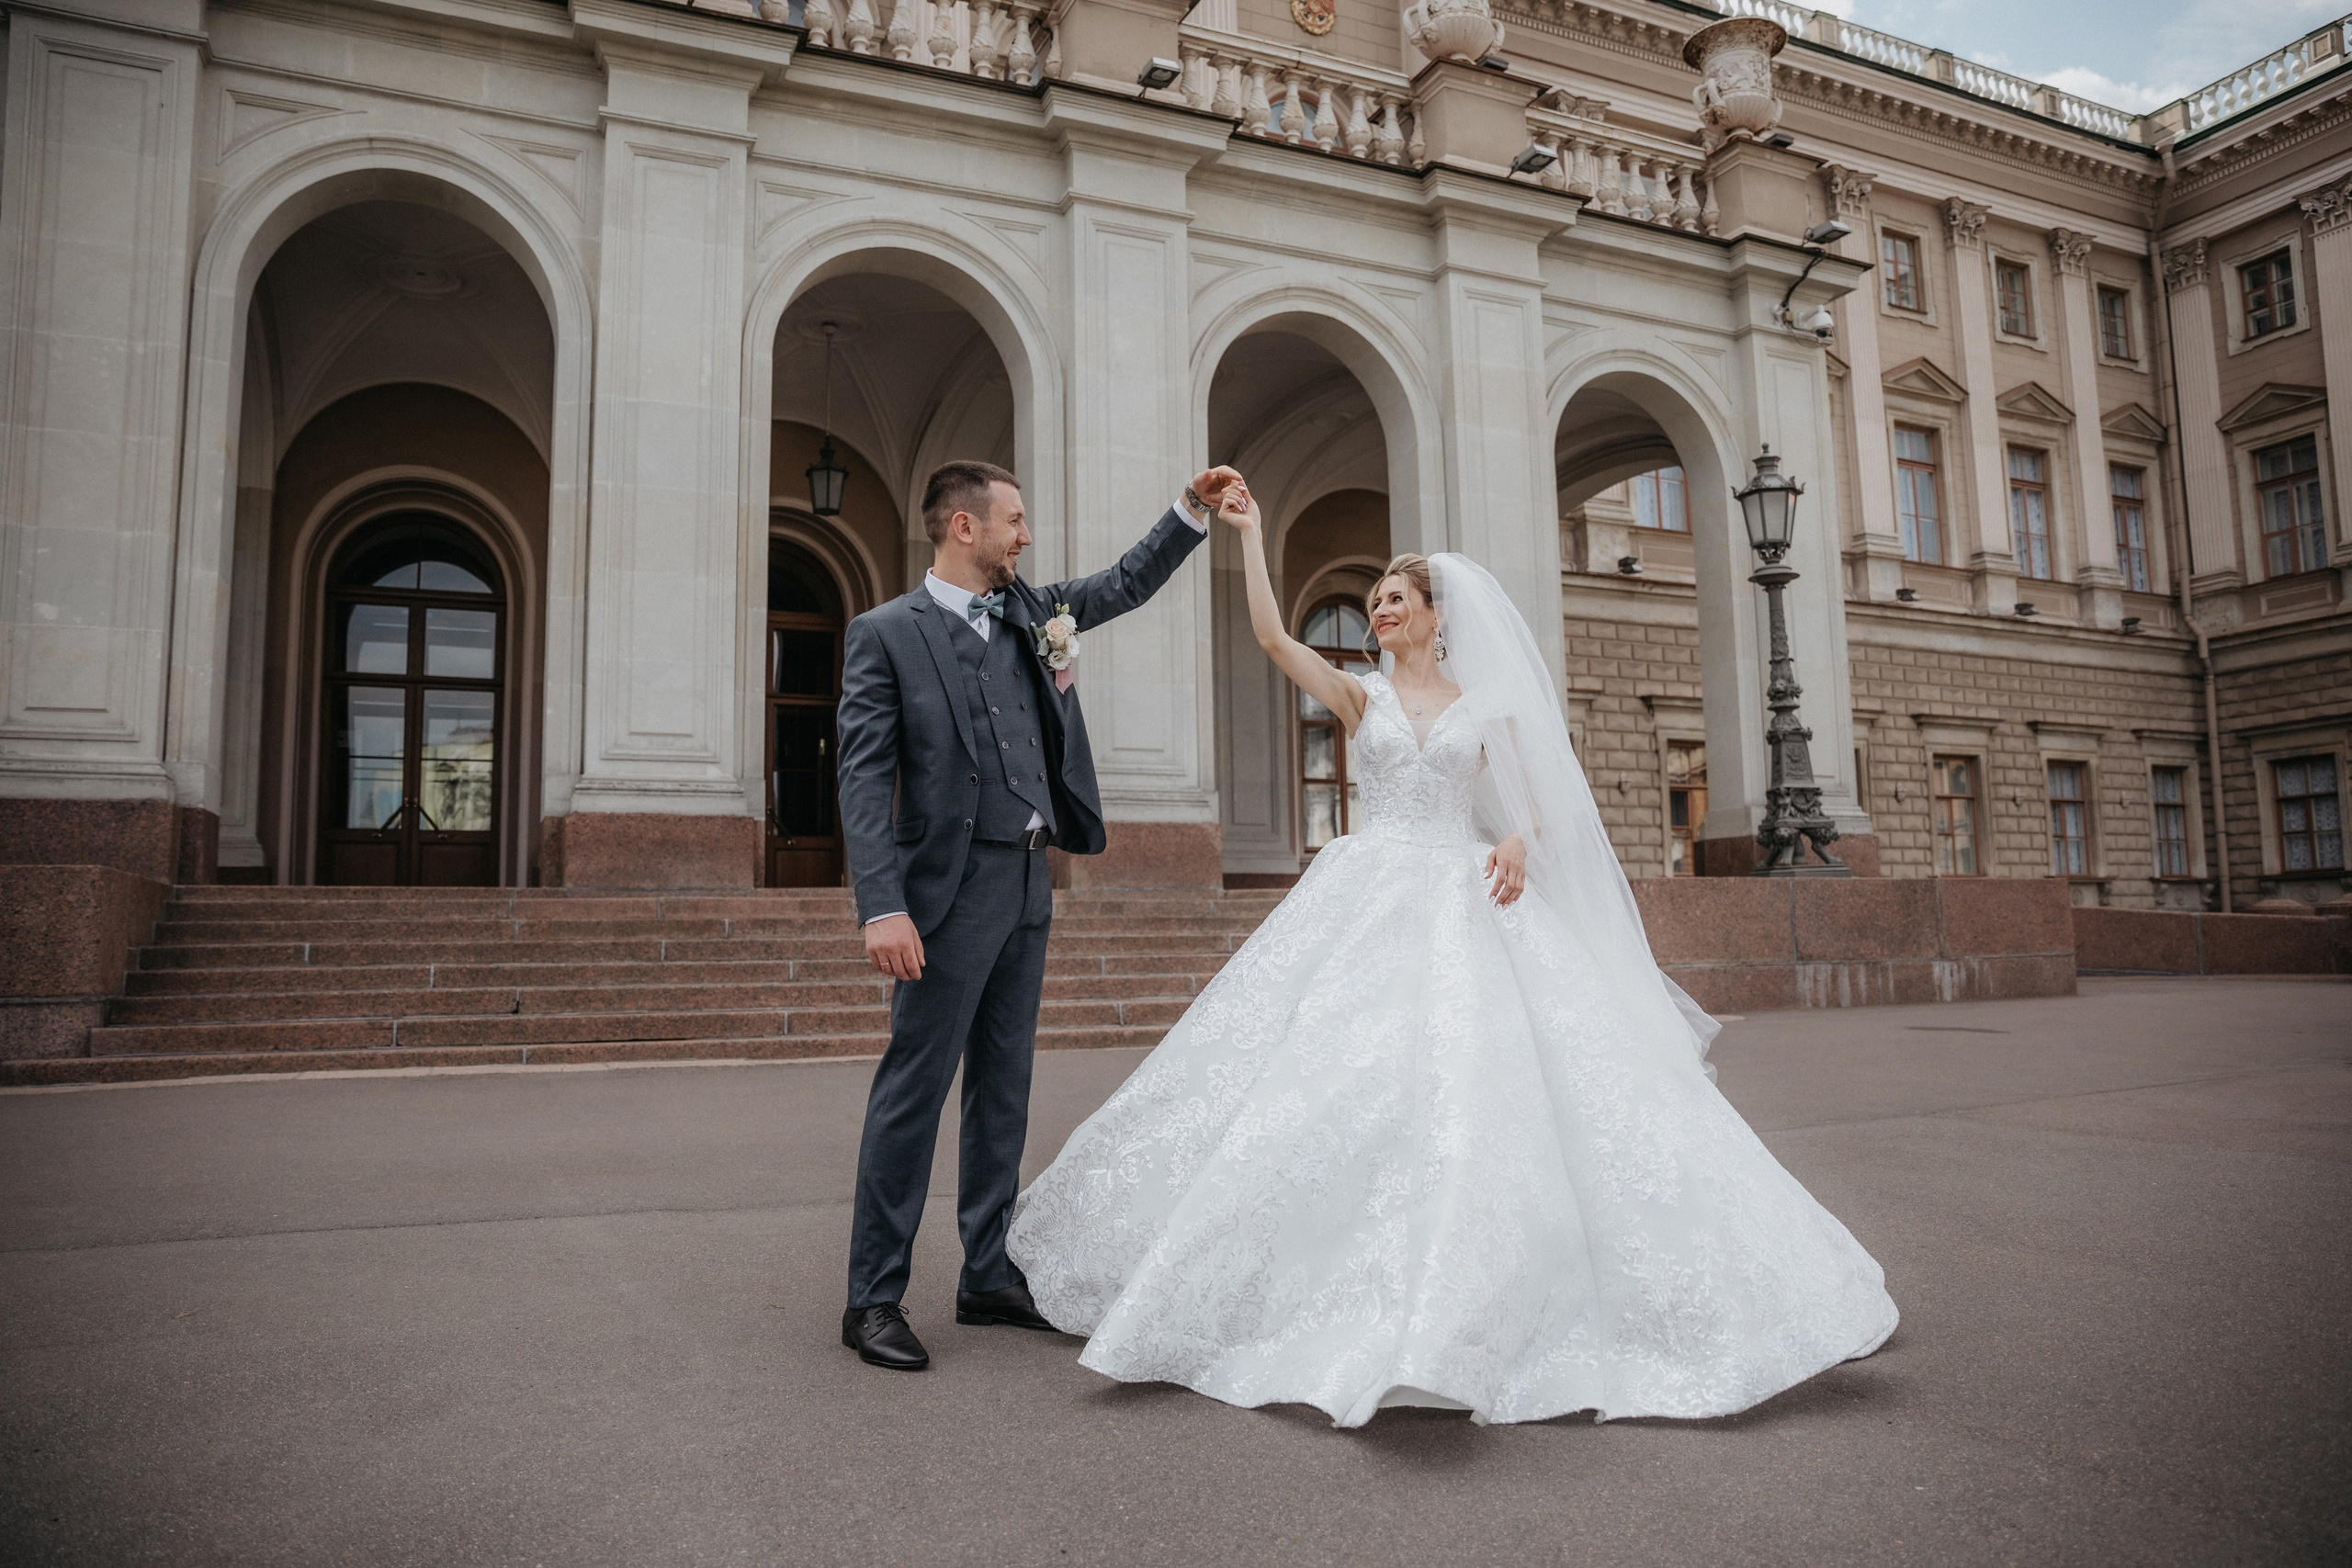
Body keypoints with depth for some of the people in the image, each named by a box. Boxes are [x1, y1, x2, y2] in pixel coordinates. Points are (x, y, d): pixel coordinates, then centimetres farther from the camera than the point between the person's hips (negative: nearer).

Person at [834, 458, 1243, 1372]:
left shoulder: (1026, 610, 14)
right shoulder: (885, 633, -5)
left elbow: (1127, 584, 25)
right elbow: (864, 776, -12)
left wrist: (1193, 509, 13)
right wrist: (882, 907, -20)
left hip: (1028, 884, 7)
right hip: (952, 887, -7)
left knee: (1004, 1089, 13)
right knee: (914, 1089, -3)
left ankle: (991, 1277, 24)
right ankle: (873, 1298, 8)